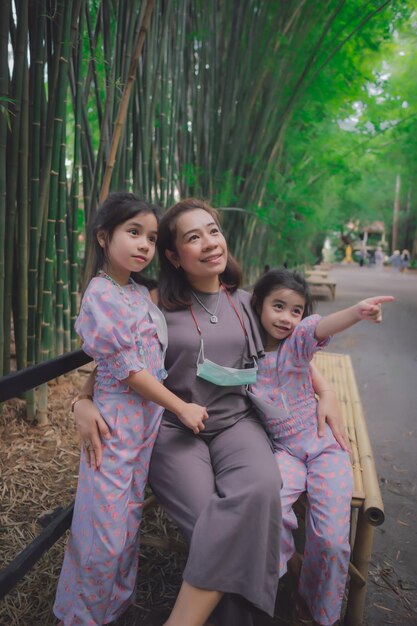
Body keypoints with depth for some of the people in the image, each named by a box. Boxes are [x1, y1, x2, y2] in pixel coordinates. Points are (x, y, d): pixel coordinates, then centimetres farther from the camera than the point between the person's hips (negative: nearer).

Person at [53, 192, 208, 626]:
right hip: (118, 420, -7)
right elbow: (127, 368, -18)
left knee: (128, 525, 20)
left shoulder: (141, 292, 8)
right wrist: (181, 408, -13)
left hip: (150, 416, 8)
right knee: (105, 535, 3)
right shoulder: (101, 294, -16)